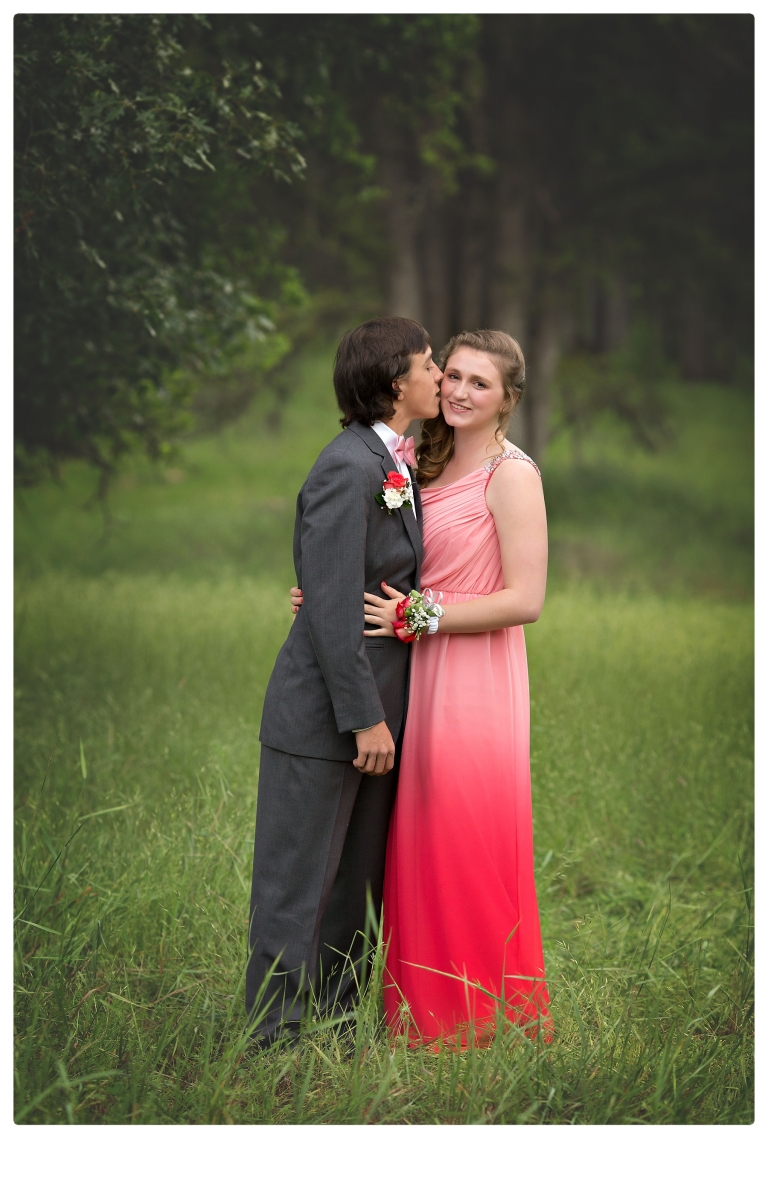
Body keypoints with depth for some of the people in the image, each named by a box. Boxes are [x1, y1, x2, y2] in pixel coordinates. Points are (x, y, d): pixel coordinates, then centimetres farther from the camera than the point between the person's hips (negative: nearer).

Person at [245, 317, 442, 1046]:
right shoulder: (348, 468, -18)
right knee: (298, 884, 1)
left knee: (351, 881, 17)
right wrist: (365, 717, -19)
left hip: (372, 702, 9)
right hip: (324, 712, -9)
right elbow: (334, 606, -21)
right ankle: (277, 1038, 11)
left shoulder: (399, 465, 10)